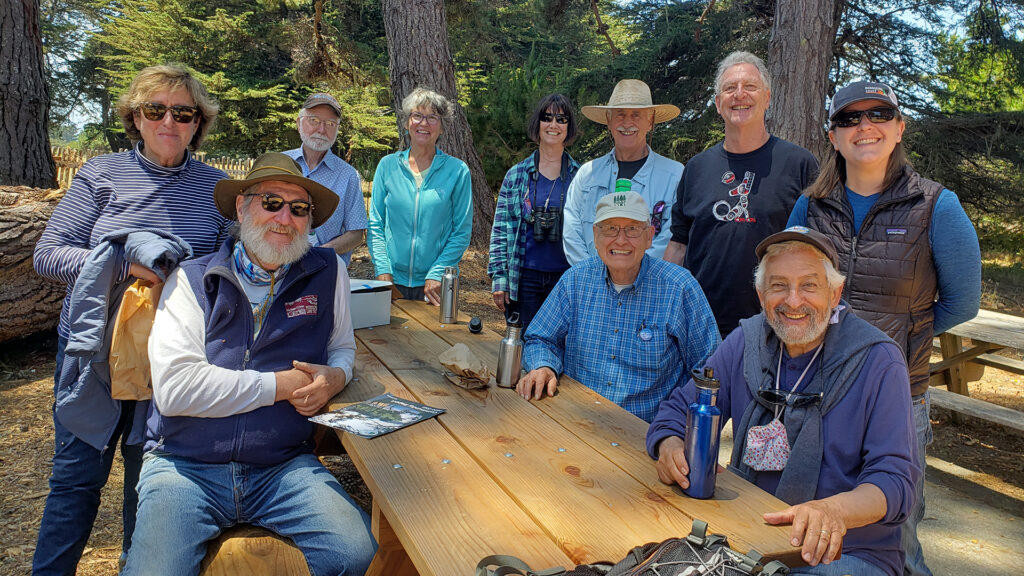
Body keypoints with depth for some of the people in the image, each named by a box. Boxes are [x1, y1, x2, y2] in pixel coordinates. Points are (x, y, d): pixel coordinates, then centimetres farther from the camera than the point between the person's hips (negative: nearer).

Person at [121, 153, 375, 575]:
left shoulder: (328, 273, 6)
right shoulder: (192, 280, 0)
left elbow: (342, 347, 22)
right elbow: (173, 388, -12)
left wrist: (335, 377, -3)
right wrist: (282, 385, -10)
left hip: (285, 466, 2)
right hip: (187, 467, -1)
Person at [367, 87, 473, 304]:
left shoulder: (458, 171, -1)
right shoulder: (388, 165, 5)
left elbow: (462, 233, -3)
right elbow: (375, 225, 6)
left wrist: (436, 275, -12)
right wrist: (383, 270, -5)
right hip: (392, 281, 2)